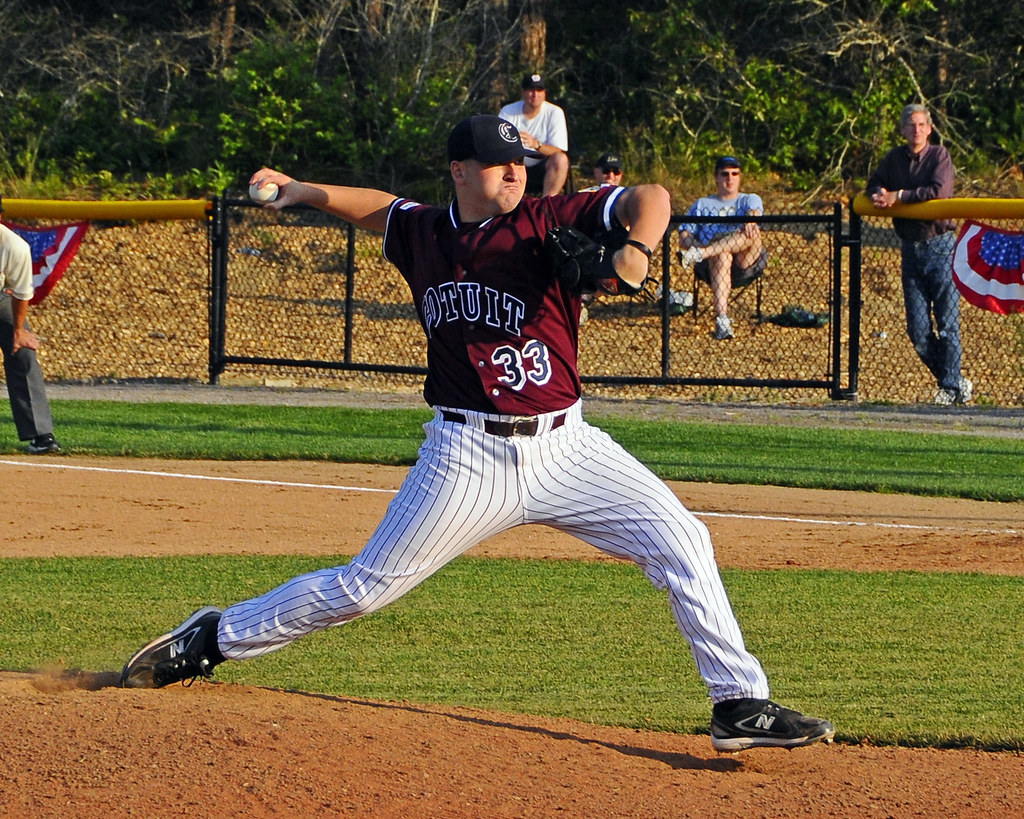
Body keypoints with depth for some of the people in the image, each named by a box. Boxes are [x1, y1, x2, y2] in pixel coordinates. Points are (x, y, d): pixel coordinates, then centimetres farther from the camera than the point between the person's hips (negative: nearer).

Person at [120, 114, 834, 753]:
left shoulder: (551, 224, -5)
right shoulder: (422, 232, 4)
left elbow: (648, 198, -18)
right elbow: (381, 207, 28)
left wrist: (637, 248, -37)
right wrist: (304, 191, 21)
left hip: (563, 446, 0)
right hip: (468, 457, 0)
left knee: (681, 543, -13)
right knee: (365, 587, 2)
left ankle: (741, 705, -6)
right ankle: (213, 639, 20)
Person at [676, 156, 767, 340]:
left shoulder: (750, 200, 24)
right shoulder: (702, 205, 26)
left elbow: (754, 211, -3)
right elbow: (684, 239, 14)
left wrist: (750, 221, -30)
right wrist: (700, 246, -10)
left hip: (745, 264, 0)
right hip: (711, 264, 0)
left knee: (751, 234, -30)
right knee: (721, 256, -37)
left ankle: (700, 255, -41)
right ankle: (722, 319, -53)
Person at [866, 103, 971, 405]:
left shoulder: (939, 156, -5)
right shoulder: (894, 158, 10)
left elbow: (938, 191, -19)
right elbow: (874, 184, 20)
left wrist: (899, 196, -17)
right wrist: (880, 194, -3)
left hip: (940, 246, -5)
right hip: (911, 249, 5)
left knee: (947, 321, -6)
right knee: (918, 329, 3)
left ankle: (950, 387, 2)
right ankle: (957, 383, 16)